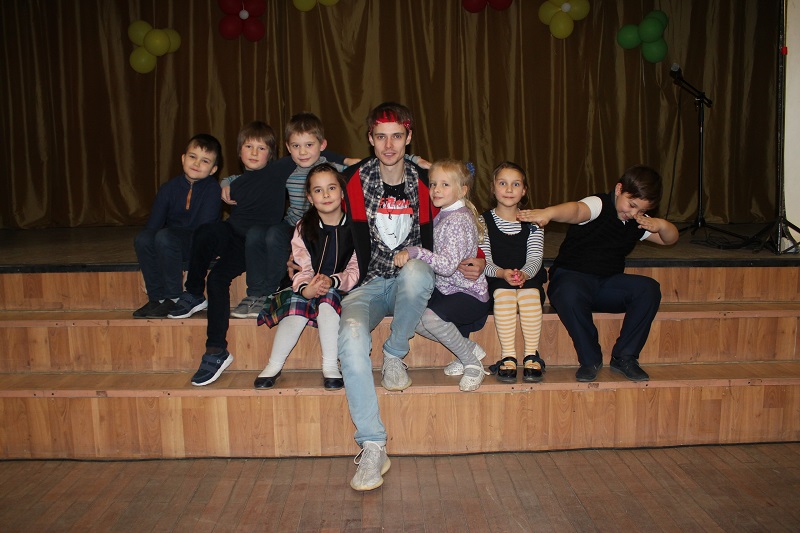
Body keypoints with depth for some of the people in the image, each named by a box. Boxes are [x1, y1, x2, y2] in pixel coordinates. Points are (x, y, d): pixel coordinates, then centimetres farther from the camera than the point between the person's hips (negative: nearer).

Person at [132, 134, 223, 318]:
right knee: (142, 238, -22)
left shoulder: (212, 189, -8)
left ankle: (173, 298, -18)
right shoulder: (170, 188, 3)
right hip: (174, 242, 5)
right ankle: (157, 297, -11)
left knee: (164, 236, -31)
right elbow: (152, 224, 0)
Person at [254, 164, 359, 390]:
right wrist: (305, 288, -26)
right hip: (308, 289, 2)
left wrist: (332, 281, -27)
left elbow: (357, 270, -7)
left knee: (327, 298, -34)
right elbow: (302, 268, -2)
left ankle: (331, 366, -24)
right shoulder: (304, 227, 5)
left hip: (341, 289, -2)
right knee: (297, 302, -29)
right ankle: (273, 366, -18)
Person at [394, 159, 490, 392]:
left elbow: (448, 265, -30)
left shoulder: (458, 220, -19)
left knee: (430, 317, -31)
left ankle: (472, 363, -8)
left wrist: (415, 251, -33)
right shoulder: (441, 216, 9)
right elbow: (438, 258, 16)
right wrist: (410, 255, 3)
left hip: (471, 295, -9)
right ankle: (468, 348, 5)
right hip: (445, 289, 9)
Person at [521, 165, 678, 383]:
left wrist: (661, 224, -9)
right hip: (572, 277, -6)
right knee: (569, 294, -40)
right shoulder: (599, 205, -12)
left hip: (609, 284, 6)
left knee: (649, 289, -21)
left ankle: (624, 357, -9)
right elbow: (576, 210, -35)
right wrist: (549, 213, -59)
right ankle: (590, 359, -18)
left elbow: (669, 238, 17)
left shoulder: (639, 222, 11)